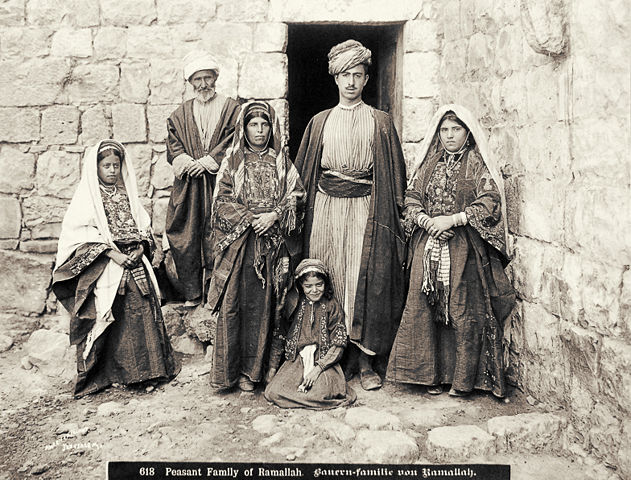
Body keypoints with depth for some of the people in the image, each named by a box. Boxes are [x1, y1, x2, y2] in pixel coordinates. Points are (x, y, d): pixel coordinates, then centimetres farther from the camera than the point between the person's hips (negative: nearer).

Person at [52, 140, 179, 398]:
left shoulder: (127, 194, 14)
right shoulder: (87, 197, -1)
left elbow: (143, 226, 16)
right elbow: (80, 233, -10)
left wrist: (140, 248, -4)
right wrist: (114, 254, -16)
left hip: (135, 266, 4)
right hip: (105, 269, -4)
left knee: (143, 312, 2)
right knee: (106, 317, -3)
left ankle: (145, 367, 14)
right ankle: (105, 372, 11)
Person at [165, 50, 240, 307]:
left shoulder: (230, 108, 8)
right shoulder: (182, 112, 17)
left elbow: (233, 142, -2)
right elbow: (173, 144, 10)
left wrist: (207, 162, -10)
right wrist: (185, 162, -10)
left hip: (219, 182, -3)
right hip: (187, 184, 3)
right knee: (186, 236, -1)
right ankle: (192, 292, 9)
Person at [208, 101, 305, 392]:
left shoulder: (281, 160, 12)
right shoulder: (233, 160, 8)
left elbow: (295, 195, 6)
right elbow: (222, 200, 2)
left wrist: (274, 215, -11)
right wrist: (250, 218, -10)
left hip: (270, 241, 1)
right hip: (237, 241, -1)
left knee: (260, 305, 0)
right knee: (232, 302, -5)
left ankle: (250, 371, 9)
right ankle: (226, 370, 5)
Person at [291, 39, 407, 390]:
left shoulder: (380, 122, 9)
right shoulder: (320, 122, 14)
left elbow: (395, 174, 6)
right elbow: (304, 171, 14)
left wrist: (395, 217, -2)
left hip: (365, 210, -2)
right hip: (325, 209, 2)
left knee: (365, 282, -4)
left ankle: (365, 360, 5)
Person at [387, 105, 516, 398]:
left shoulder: (477, 165, 3)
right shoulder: (428, 163, 15)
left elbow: (490, 201, -7)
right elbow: (411, 196, 12)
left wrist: (453, 219, -16)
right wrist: (425, 219, -8)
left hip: (464, 248, -4)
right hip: (428, 246, 4)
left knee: (464, 312, -3)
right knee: (426, 308, 2)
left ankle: (463, 379, 9)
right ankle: (432, 374, 14)